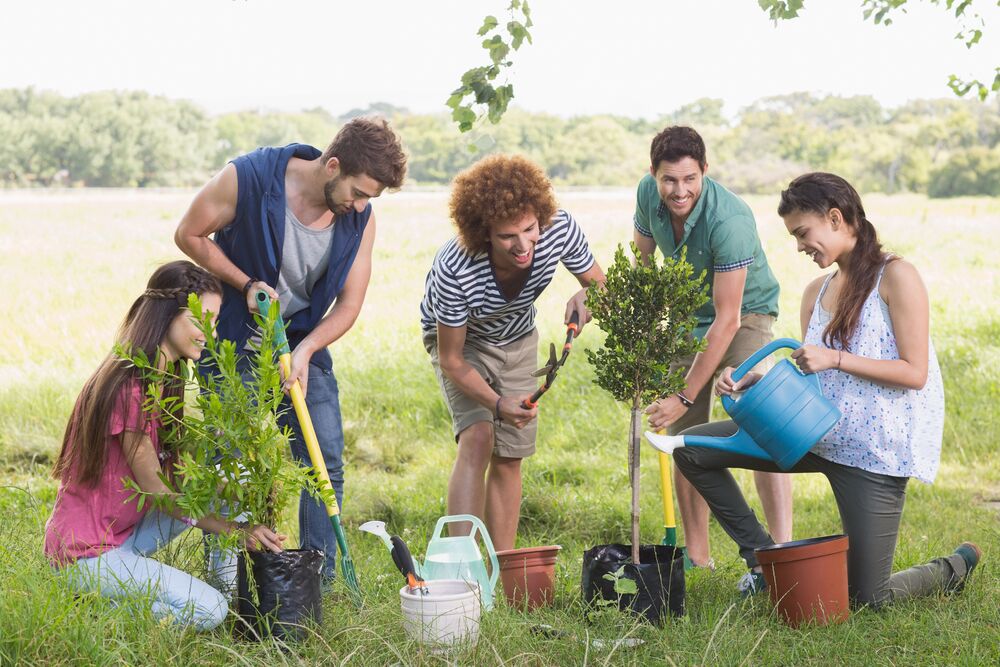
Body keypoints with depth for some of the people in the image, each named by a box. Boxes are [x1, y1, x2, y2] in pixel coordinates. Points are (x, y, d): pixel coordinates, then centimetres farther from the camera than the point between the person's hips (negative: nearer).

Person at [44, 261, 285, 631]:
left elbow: (176, 470, 5)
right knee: (209, 610, -17)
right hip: (85, 554, -9)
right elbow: (155, 489, -19)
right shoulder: (128, 389, -23)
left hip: (120, 534, 9)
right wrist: (235, 530, -19)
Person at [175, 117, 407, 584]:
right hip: (234, 346, -3)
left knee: (325, 462, -1)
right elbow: (189, 235, -9)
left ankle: (320, 584, 10)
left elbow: (349, 303, -5)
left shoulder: (360, 218, -11)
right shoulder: (248, 178, -22)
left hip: (304, 345, 4)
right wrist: (246, 285, -19)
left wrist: (305, 351, -21)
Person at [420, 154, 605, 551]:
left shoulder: (560, 229, -31)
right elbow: (451, 360, -28)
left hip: (517, 340, 4)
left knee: (509, 457, 4)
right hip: (460, 340, -4)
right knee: (478, 436, -26)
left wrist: (584, 298, -36)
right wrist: (498, 404, -42)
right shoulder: (455, 269, -41)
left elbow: (599, 285, -12)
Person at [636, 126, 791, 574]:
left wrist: (684, 396, -33)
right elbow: (641, 256, 6)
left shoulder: (730, 221, -34)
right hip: (686, 319, 6)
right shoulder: (648, 193, -15)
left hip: (745, 315, -6)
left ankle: (783, 550, -27)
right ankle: (697, 555, 13)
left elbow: (728, 319, -33)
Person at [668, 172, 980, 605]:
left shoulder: (895, 277, -10)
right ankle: (762, 554, 8)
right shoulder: (817, 291, 11)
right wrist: (753, 381, -6)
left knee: (868, 599, -1)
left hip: (874, 451, -7)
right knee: (691, 449, -2)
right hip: (818, 435, 7)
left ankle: (956, 568, 29)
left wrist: (835, 359, -21)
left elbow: (914, 372, -15)